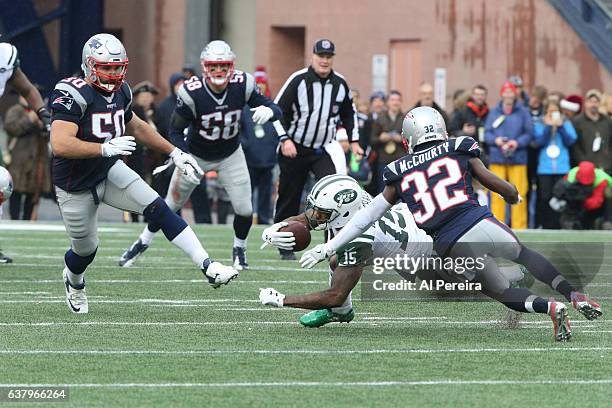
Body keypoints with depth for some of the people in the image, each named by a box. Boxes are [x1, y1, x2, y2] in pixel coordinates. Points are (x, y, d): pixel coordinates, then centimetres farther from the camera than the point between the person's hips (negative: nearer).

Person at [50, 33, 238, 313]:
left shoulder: (120, 92, -1)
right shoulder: (73, 95, -26)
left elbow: (137, 127, 19)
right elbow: (60, 145, -37)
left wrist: (174, 153, 16)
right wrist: (106, 148, -40)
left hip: (109, 172, 6)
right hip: (75, 186, -6)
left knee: (158, 208, -14)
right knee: (85, 249, 12)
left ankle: (208, 267, -19)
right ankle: (74, 281, 49)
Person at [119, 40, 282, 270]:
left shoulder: (242, 85, -22)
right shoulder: (191, 93, -29)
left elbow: (276, 110, -16)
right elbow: (175, 131, -18)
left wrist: (268, 111, -41)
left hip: (230, 156, 2)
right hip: (196, 155, -2)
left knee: (244, 209, -7)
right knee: (172, 204, 5)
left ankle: (239, 248, 23)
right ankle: (142, 243, 29)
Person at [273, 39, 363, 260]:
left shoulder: (340, 84, 3)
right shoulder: (298, 80, -10)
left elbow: (348, 114, 19)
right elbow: (279, 110, -8)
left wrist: (354, 141, 12)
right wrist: (285, 139, -16)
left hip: (323, 150, 2)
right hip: (295, 149, -2)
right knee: (289, 199, 6)